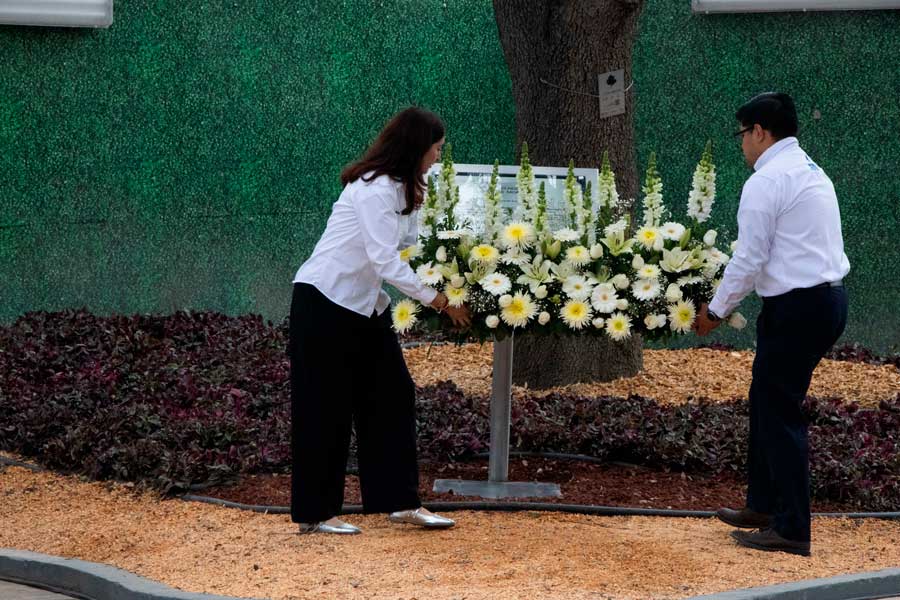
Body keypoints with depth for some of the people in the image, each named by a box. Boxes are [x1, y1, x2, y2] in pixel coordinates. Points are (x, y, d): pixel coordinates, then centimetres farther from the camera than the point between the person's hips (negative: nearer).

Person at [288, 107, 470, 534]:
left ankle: (401, 502, 8)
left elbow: (413, 246, 11)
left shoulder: (405, 190, 9)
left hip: (365, 306, 10)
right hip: (325, 302, -10)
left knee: (393, 395, 5)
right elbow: (385, 260, -26)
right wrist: (438, 300, -22)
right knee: (326, 407, -4)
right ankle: (315, 514, 3)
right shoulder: (374, 188, -21)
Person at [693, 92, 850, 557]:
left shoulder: (766, 181, -13)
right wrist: (730, 300, 25)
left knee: (780, 413, -2)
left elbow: (749, 258, -14)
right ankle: (763, 505, 28)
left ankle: (791, 530, 1)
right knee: (767, 401, 19)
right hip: (829, 296, 10)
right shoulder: (812, 173, 17)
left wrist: (716, 310, -1)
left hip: (796, 306, -10)